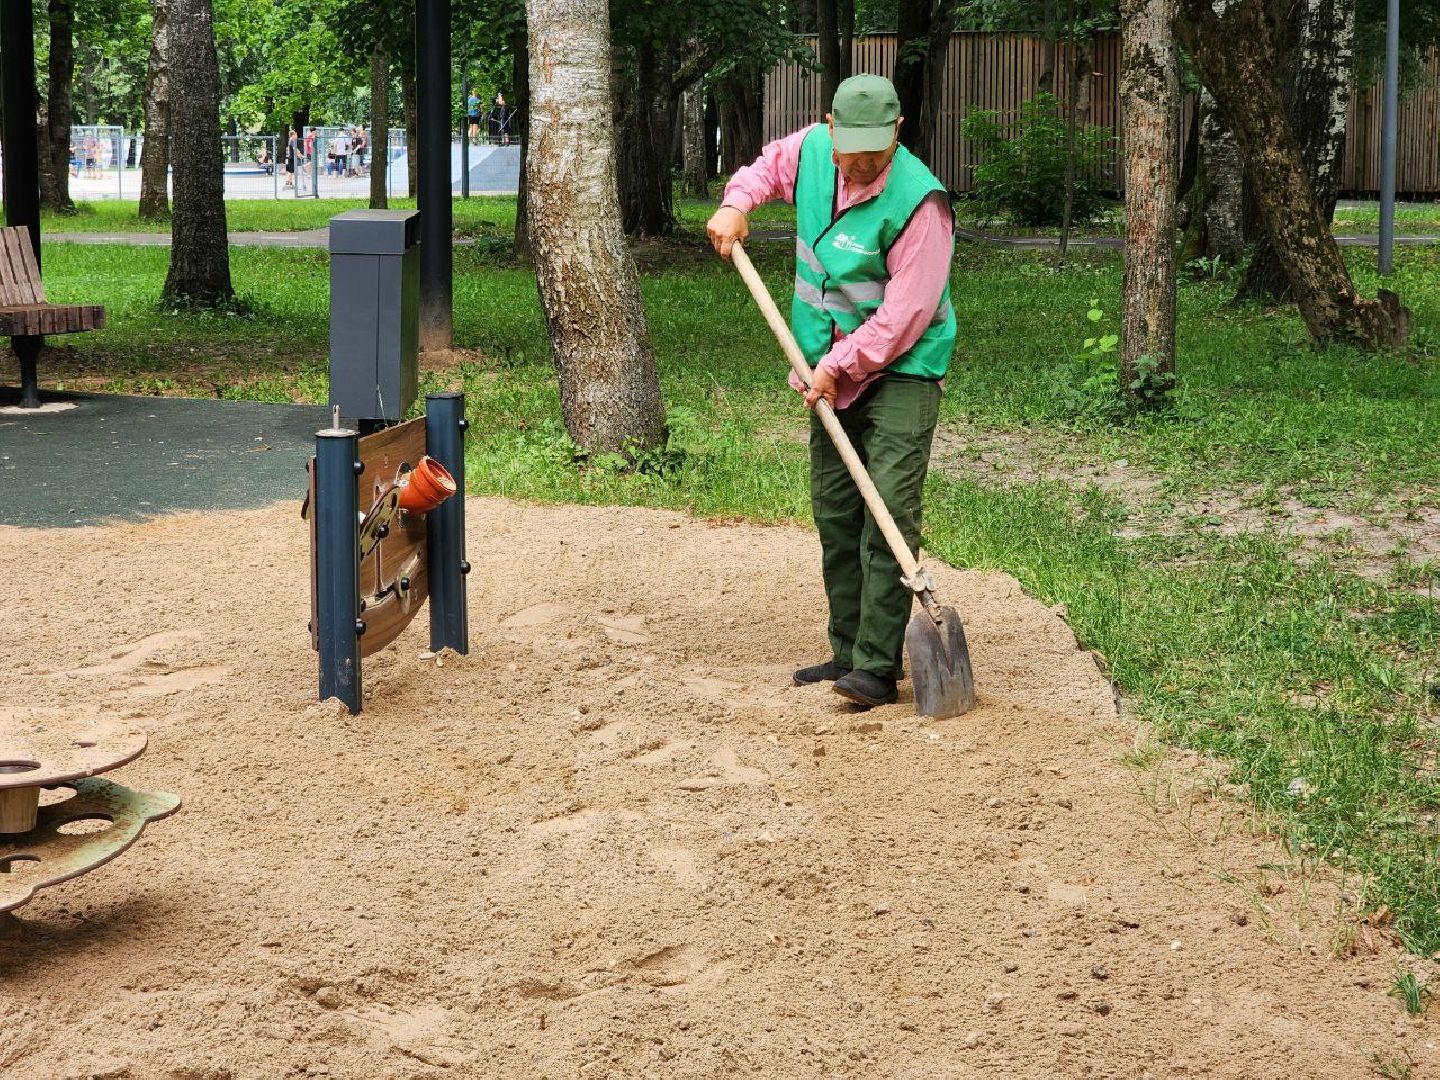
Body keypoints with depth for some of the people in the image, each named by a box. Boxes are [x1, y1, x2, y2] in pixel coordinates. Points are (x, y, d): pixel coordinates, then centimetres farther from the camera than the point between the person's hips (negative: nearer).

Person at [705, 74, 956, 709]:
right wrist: (736, 203, 5)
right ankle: (848, 652, 20)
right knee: (834, 516, 10)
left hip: (899, 374, -7)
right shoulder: (812, 150, -2)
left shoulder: (917, 201, -22)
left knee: (888, 517, -15)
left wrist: (835, 365, -19)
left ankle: (878, 667, -15)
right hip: (834, 374, 7)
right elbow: (768, 165, 25)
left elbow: (904, 316, -23)